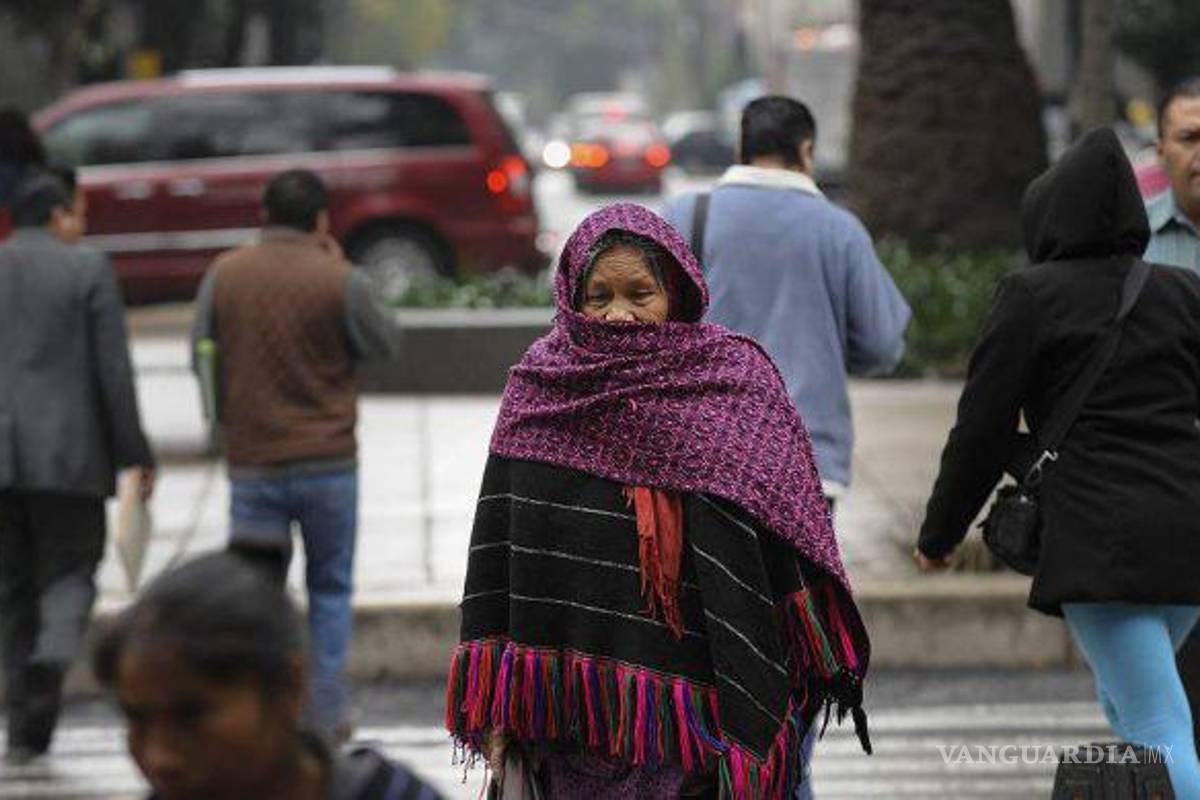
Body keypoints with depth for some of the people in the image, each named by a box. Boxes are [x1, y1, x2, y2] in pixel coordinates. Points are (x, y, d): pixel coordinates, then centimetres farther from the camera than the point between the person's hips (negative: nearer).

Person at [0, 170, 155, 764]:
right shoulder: (89, 270, -2)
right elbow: (114, 370, -6)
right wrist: (135, 453, 0)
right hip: (68, 454, -3)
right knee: (68, 574, 6)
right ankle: (55, 654, -26)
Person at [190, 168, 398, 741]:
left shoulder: (225, 275, -2)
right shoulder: (340, 280, -11)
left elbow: (201, 355, 5)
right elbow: (383, 343, 3)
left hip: (251, 462, 2)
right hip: (327, 459, -2)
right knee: (330, 589, 14)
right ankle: (325, 715, 16)